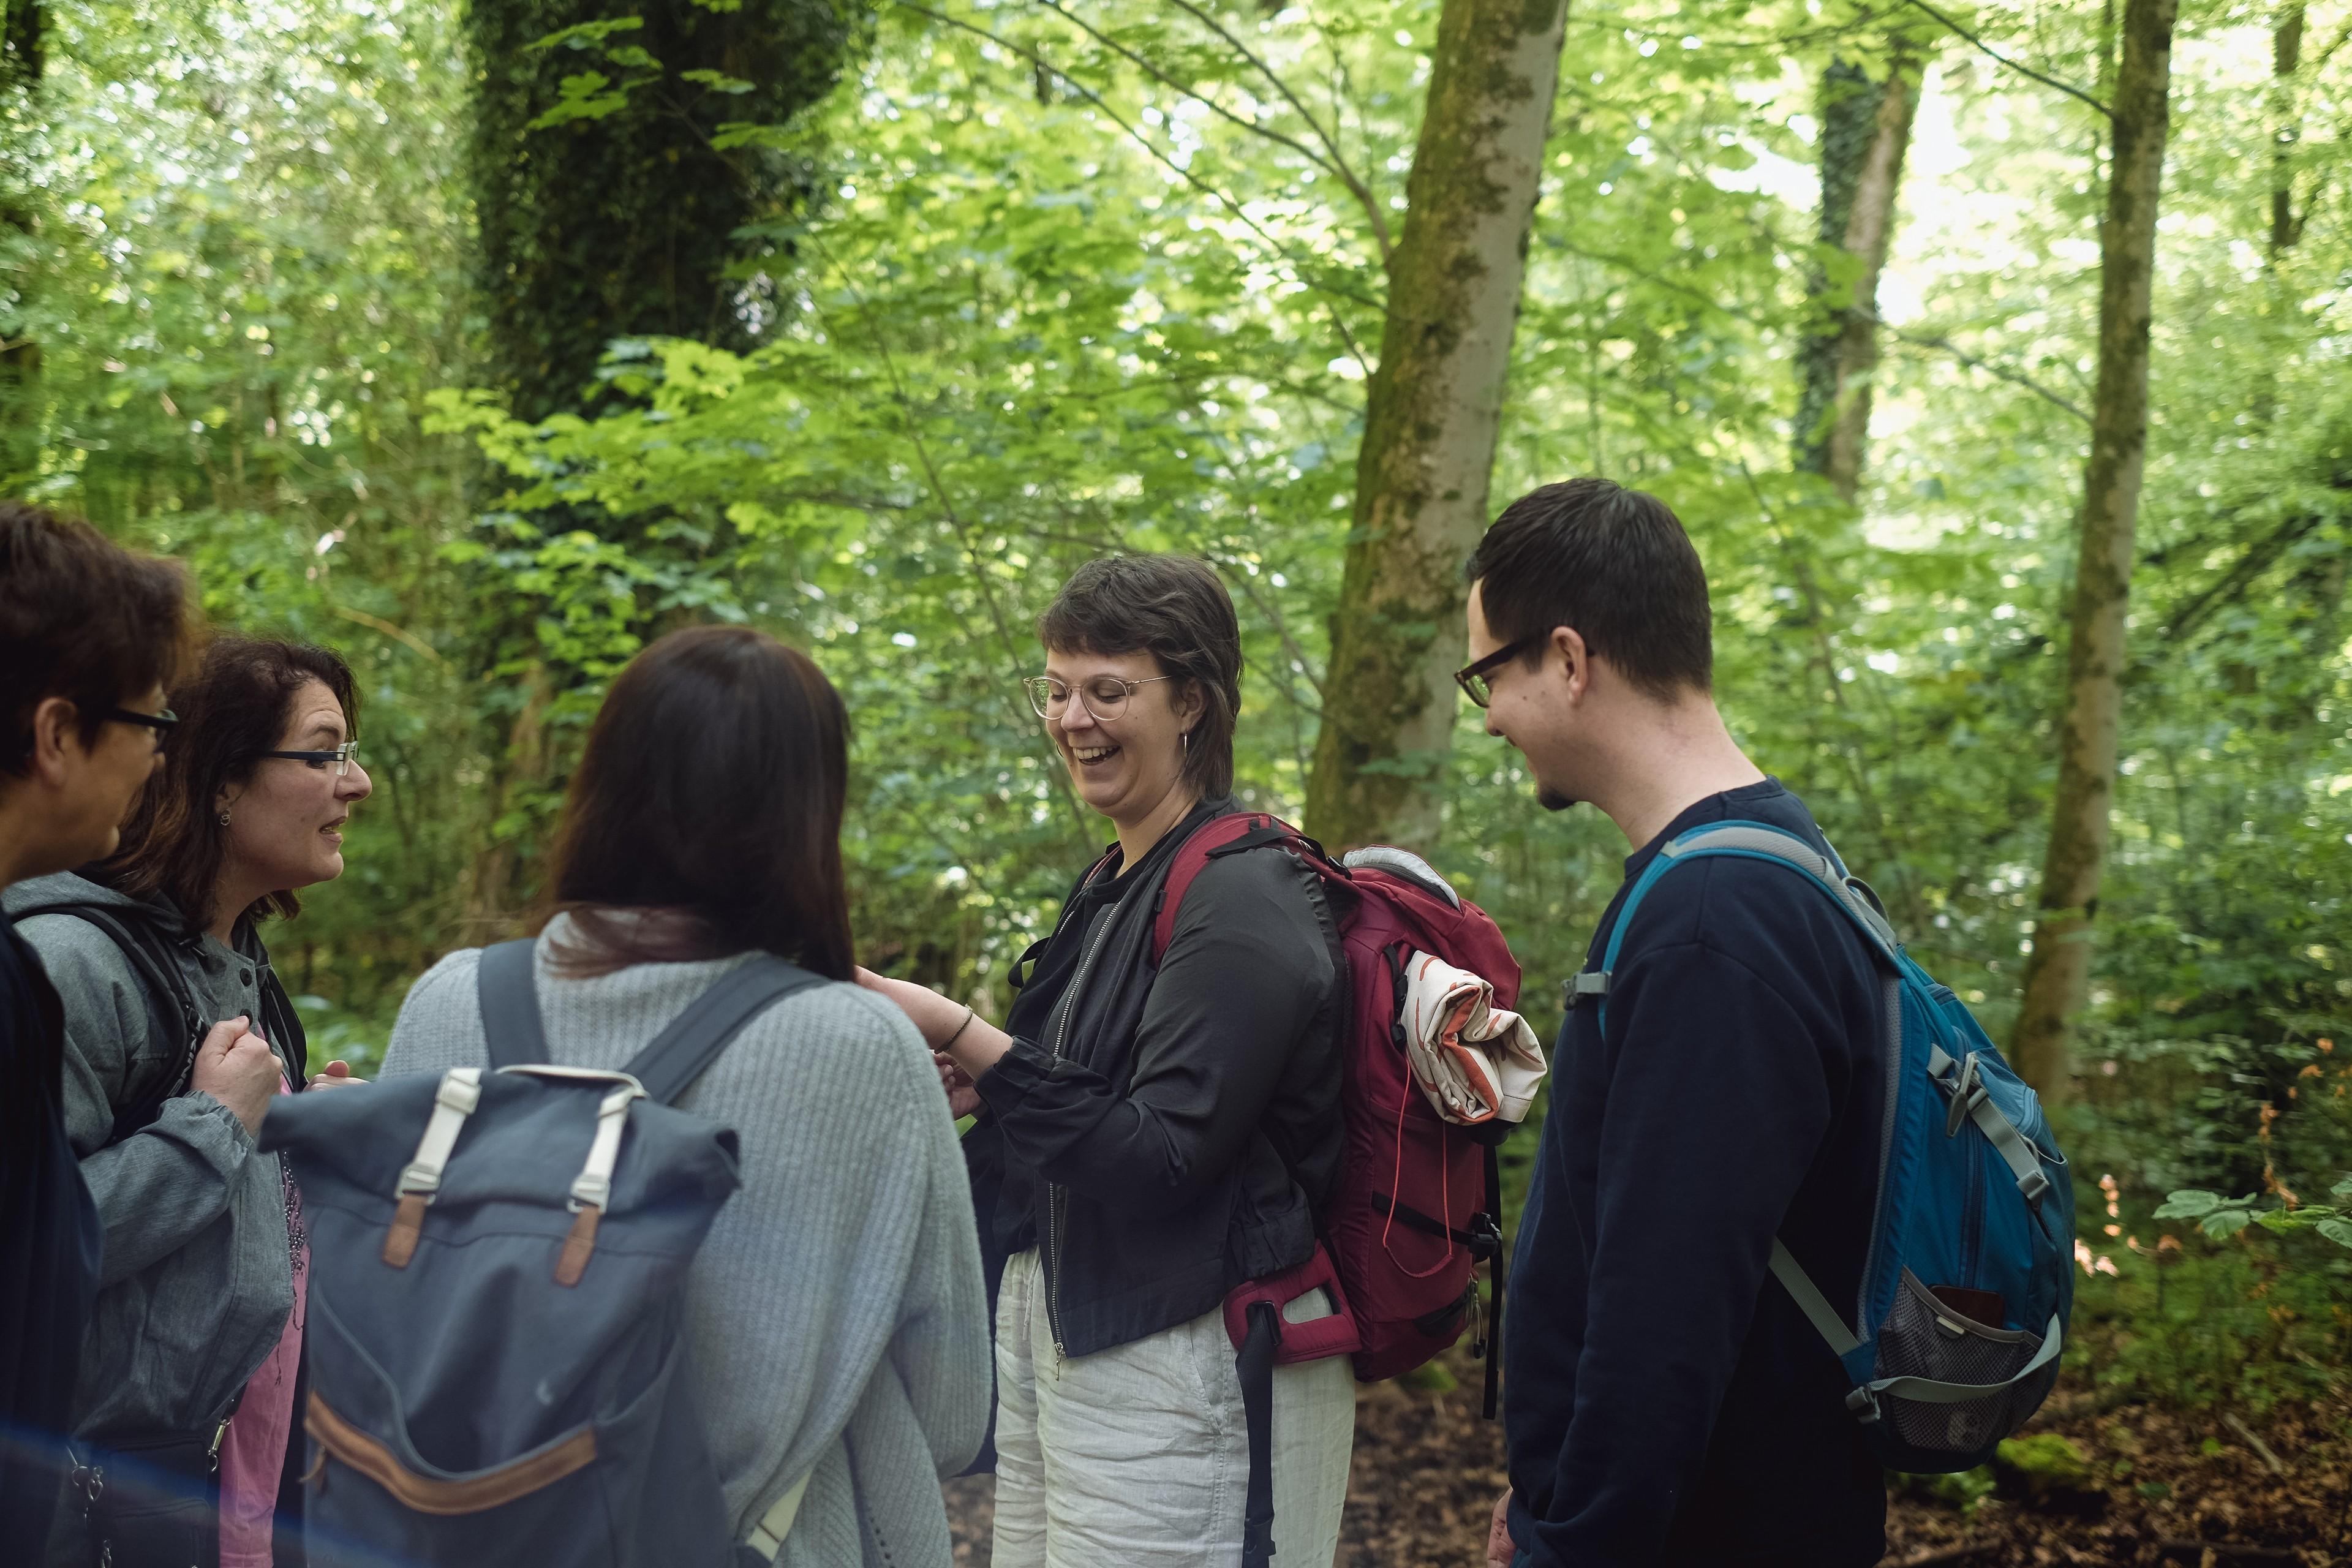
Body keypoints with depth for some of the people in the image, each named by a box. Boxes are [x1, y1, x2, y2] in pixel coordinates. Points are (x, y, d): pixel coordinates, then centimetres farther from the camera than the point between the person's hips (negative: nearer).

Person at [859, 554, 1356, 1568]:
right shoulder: (1117, 884, 11)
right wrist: (985, 1088, 2)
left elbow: (1166, 1153, -23)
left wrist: (965, 1038, -24)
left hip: (1182, 1359, -9)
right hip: (1060, 1323, 9)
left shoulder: (1245, 897, -16)